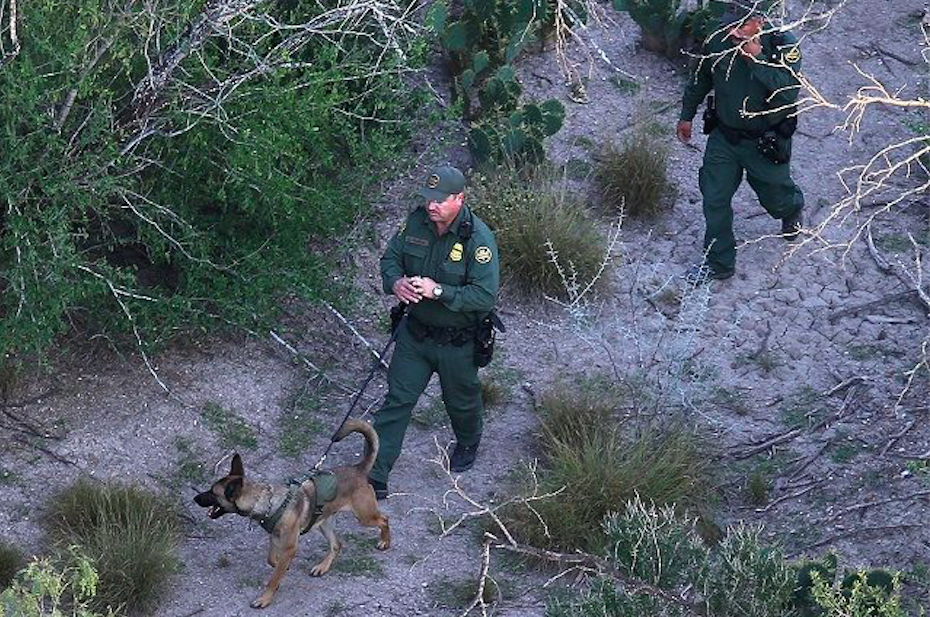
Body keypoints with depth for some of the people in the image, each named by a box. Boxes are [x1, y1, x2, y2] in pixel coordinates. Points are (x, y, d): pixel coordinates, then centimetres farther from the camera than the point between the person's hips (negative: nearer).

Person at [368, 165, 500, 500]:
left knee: (461, 401, 21)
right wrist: (395, 282, -20)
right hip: (415, 331, 4)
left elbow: (485, 295, -28)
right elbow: (390, 257, 4)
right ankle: (375, 475, 9)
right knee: (397, 400, 5)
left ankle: (468, 445, 53)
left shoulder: (478, 238, -26)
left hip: (457, 342, -4)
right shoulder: (416, 222, -10)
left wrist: (438, 291, -35)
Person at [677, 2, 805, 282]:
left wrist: (758, 59, -40)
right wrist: (686, 116, 18)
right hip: (724, 137, 3)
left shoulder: (784, 46, -24)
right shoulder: (719, 41, -12)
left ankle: (793, 210, 56)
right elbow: (701, 80, 8)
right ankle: (718, 262, 21)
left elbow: (788, 93, -36)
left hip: (765, 143, -3)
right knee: (714, 198, 4)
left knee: (775, 197, 19)